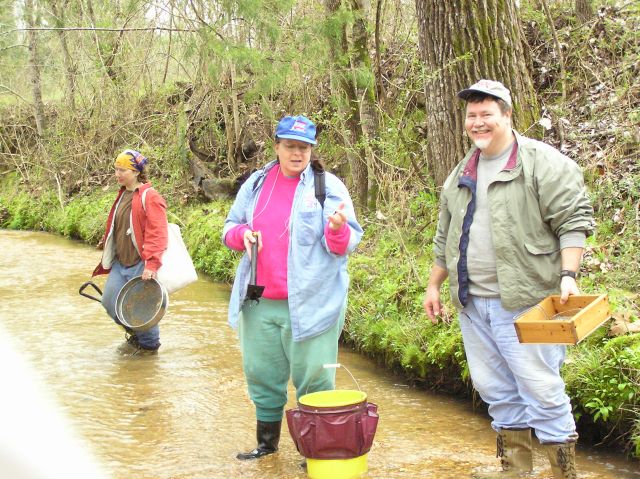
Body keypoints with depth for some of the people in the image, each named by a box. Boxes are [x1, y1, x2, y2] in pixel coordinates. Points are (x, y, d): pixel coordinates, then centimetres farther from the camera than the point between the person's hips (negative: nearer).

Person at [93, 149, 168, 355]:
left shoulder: (150, 197, -14)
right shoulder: (123, 195, 13)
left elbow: (157, 235, -20)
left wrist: (151, 265, -26)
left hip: (140, 265, -8)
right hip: (120, 263, 8)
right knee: (110, 301, 7)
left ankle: (149, 344, 24)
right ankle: (135, 334, 30)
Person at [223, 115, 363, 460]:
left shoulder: (328, 186, -4)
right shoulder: (256, 183, 9)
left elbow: (345, 245, -7)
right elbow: (230, 227, 17)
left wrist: (338, 229, -29)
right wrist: (242, 234, -6)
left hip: (310, 304, -5)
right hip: (259, 302, 5)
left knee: (312, 379, 0)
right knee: (262, 376, 15)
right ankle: (267, 442, 32)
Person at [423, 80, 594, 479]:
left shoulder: (543, 163, -7)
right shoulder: (462, 174, 16)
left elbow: (574, 222, -11)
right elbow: (446, 236, 24)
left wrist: (568, 275, -21)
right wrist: (434, 285, 23)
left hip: (524, 301, -7)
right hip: (473, 304, 7)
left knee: (541, 391, -6)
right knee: (497, 392, 13)